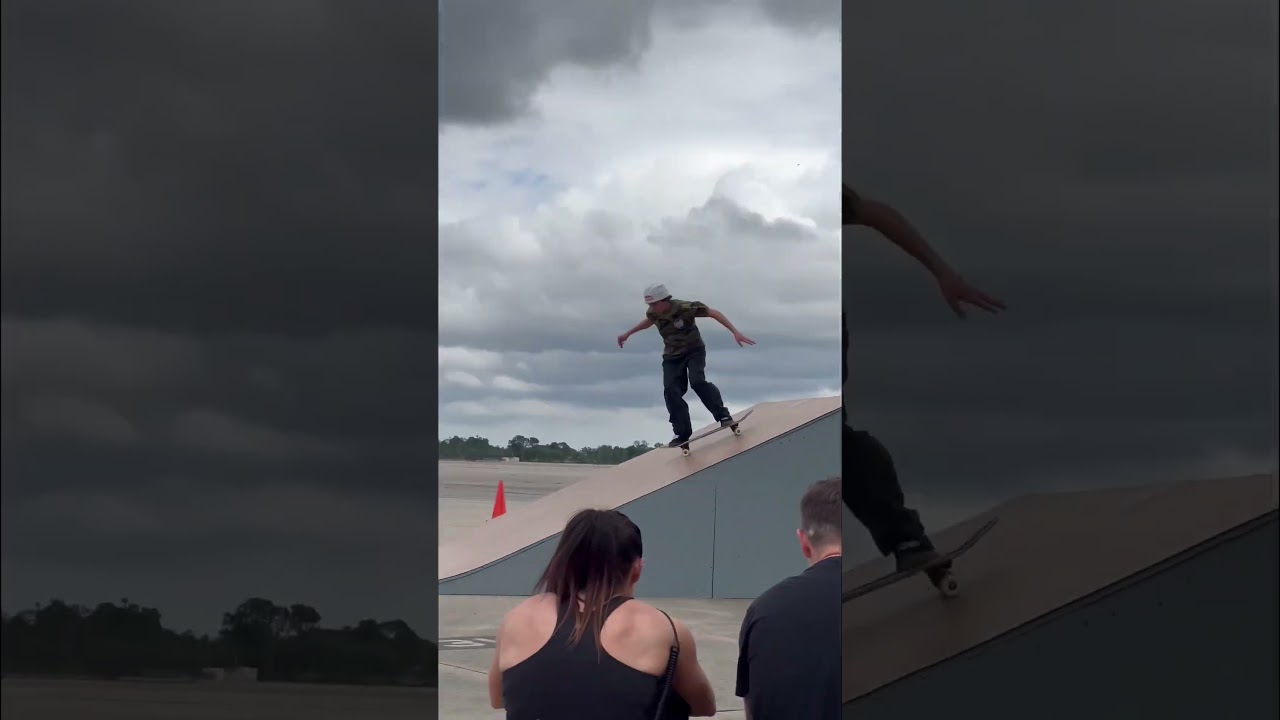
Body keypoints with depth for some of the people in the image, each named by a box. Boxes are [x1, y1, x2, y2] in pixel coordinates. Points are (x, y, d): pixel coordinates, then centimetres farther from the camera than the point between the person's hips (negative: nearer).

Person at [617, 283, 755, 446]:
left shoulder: (685, 308, -26)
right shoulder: (653, 313, -8)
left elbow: (714, 313, -22)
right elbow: (648, 321, 19)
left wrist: (735, 332, -28)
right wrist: (627, 334, 33)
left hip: (694, 351, -4)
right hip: (672, 356, 5)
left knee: (697, 381, -29)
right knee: (671, 390, -14)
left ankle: (723, 416, -16)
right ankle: (682, 433, -9)